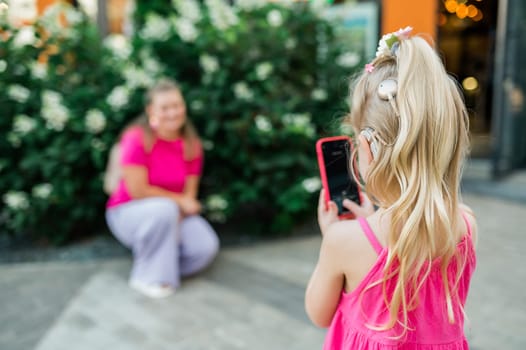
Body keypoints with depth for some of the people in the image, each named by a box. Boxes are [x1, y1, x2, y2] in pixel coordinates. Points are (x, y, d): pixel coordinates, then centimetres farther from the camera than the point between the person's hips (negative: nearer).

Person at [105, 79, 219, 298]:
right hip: (129, 212, -4)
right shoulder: (137, 138, -18)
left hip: (176, 214, 4)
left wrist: (177, 216, -22)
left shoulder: (191, 145, -5)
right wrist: (179, 200, -16)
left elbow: (190, 195, -4)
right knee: (163, 209, -38)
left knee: (206, 247, -22)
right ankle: (148, 277, -16)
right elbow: (137, 190, -21)